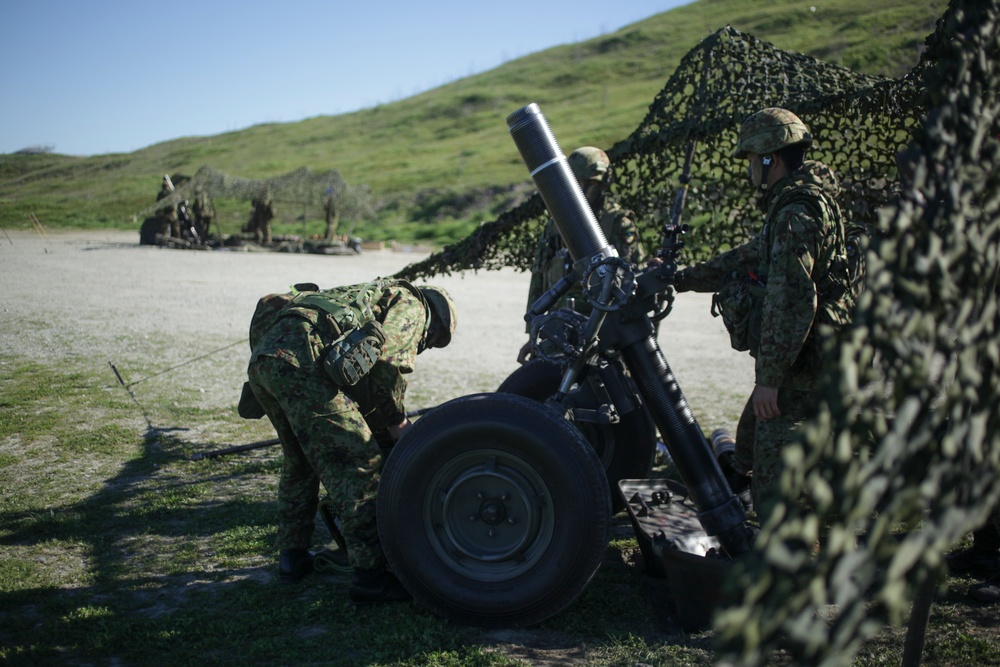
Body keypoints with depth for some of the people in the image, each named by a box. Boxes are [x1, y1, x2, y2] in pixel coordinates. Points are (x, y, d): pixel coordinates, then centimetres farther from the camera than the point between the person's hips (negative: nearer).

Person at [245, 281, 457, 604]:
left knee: (299, 460, 27)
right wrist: (396, 421, 6)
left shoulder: (375, 297, 38)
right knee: (360, 465, -4)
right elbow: (386, 359, -6)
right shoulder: (411, 304, 12)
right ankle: (369, 575, -2)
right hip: (300, 360, -10)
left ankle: (292, 558, 35)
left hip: (262, 357, 10)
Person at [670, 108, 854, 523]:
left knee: (773, 466, -7)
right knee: (750, 441, 24)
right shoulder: (794, 205, 16)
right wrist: (681, 279, 29)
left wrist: (769, 376, -26)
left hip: (798, 367, -10)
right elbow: (747, 258, 26)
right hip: (799, 361, 10)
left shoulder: (798, 213, -18)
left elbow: (791, 300, -26)